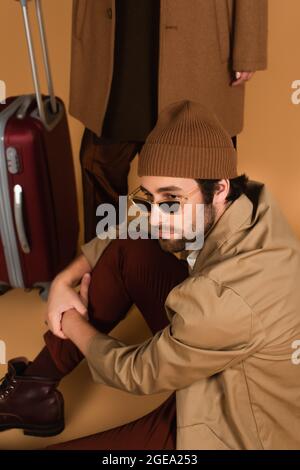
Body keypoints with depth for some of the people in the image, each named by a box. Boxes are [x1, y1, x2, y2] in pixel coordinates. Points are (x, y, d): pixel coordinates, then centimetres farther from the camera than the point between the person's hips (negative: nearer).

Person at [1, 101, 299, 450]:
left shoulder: (227, 296, -38)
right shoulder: (246, 199, -14)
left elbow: (139, 375, -20)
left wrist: (73, 324, -4)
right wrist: (63, 281, -6)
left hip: (230, 427, -7)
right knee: (125, 251, -2)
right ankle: (33, 389, 8)